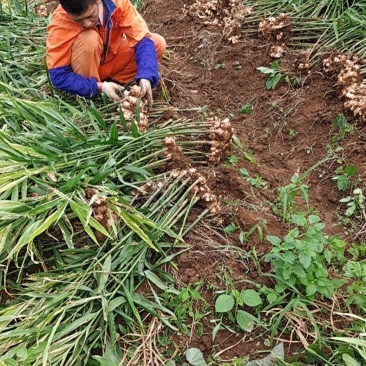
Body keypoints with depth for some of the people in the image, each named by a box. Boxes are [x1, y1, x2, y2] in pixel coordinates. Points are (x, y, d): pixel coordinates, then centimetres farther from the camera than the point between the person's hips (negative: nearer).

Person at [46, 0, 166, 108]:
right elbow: (58, 76, -28)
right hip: (84, 69, -3)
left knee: (158, 43, -17)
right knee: (89, 39, -36)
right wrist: (100, 87, -36)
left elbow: (142, 40, -26)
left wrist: (145, 77, -41)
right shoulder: (59, 24, -30)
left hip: (110, 57, 4)